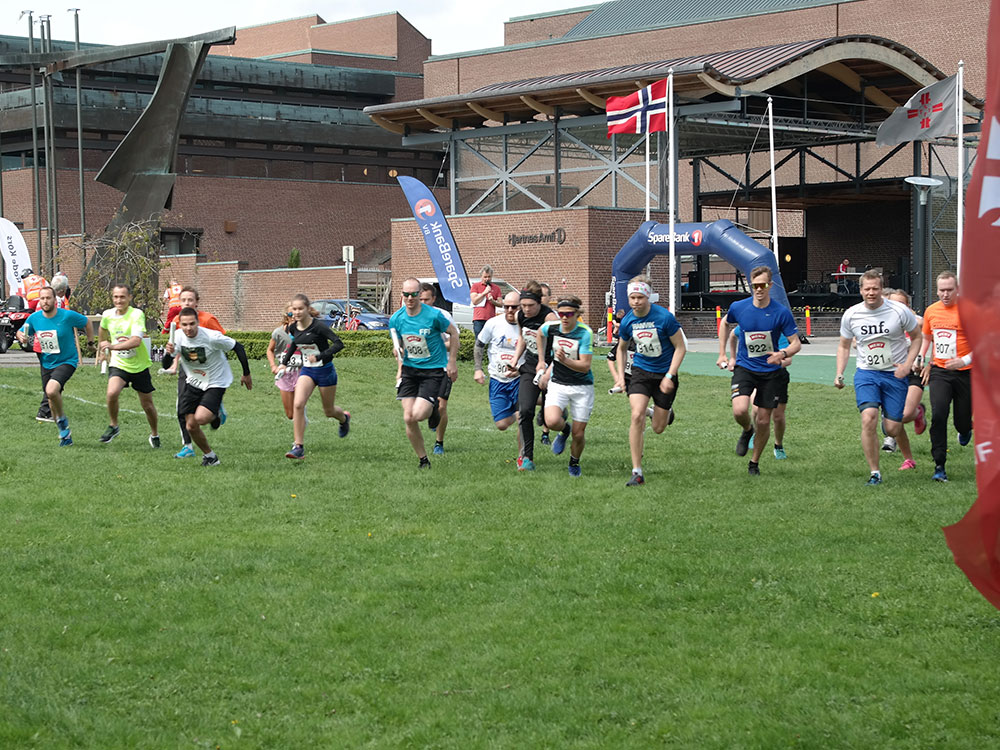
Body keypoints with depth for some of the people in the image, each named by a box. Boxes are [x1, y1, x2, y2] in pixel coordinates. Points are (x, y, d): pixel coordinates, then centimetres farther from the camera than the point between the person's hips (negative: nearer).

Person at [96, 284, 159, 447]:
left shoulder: (137, 315, -20)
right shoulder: (108, 315, -5)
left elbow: (136, 341, -33)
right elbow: (103, 330, 21)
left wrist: (112, 346, -43)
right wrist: (101, 350, 30)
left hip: (139, 366, -2)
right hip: (118, 364, 2)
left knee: (147, 404, 9)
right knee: (112, 393, -25)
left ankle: (154, 434, 33)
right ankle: (113, 426, -2)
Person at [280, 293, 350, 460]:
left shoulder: (318, 326, -21)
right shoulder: (293, 328, -2)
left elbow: (338, 343, -25)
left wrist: (319, 356, -33)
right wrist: (284, 362, 13)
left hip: (325, 371, -4)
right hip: (307, 371, 4)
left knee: (329, 411, 12)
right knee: (298, 405, -19)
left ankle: (344, 418, 51)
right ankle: (299, 447, -17)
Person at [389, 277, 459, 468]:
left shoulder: (434, 315, -14)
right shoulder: (396, 319, -3)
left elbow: (453, 333, 0)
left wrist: (452, 362, -1)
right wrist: (398, 350, -10)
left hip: (434, 369, -4)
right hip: (410, 369, 4)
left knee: (418, 415, -18)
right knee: (408, 419, -5)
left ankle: (433, 410, 20)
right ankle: (423, 460, 13)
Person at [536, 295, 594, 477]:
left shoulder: (585, 333, -17)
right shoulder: (551, 327, -6)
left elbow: (585, 366, -19)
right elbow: (540, 333, 21)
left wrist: (565, 360, -34)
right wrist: (541, 360, 21)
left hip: (582, 387, -2)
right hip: (558, 384, 2)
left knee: (578, 434, 1)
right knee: (552, 421, -25)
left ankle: (574, 462, 34)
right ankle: (564, 430, 13)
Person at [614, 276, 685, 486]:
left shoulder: (664, 317, -18)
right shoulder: (627, 321, -5)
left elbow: (680, 347, -10)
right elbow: (622, 349, 14)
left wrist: (669, 376, -17)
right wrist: (620, 376, 4)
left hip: (664, 374, -2)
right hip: (641, 371, 2)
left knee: (658, 428, 4)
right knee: (637, 416, -19)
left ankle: (665, 412, 45)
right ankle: (637, 472, -14)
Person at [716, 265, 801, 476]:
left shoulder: (782, 313, -13)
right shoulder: (738, 308, -7)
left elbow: (796, 343, -8)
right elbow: (725, 323, 16)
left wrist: (783, 353, -30)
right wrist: (722, 354, 14)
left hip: (771, 372, 0)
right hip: (744, 368, 0)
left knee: (764, 420, 4)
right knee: (739, 411, -22)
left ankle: (754, 462, 26)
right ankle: (747, 430, 14)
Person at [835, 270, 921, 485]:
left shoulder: (899, 311, -8)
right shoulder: (851, 315, -3)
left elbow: (916, 337, 6)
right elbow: (844, 346, 13)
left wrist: (907, 365, -7)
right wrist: (839, 374, 0)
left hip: (895, 374, -1)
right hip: (866, 373, 1)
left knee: (892, 430, -2)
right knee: (868, 419, -22)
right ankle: (874, 472, -12)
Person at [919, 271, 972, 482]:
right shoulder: (931, 311, 6)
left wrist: (965, 360, -21)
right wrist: (922, 360, 11)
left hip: (964, 373, -3)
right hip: (939, 371, 3)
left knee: (962, 422, 5)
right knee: (938, 415, -17)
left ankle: (965, 430, 46)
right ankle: (939, 466, -11)